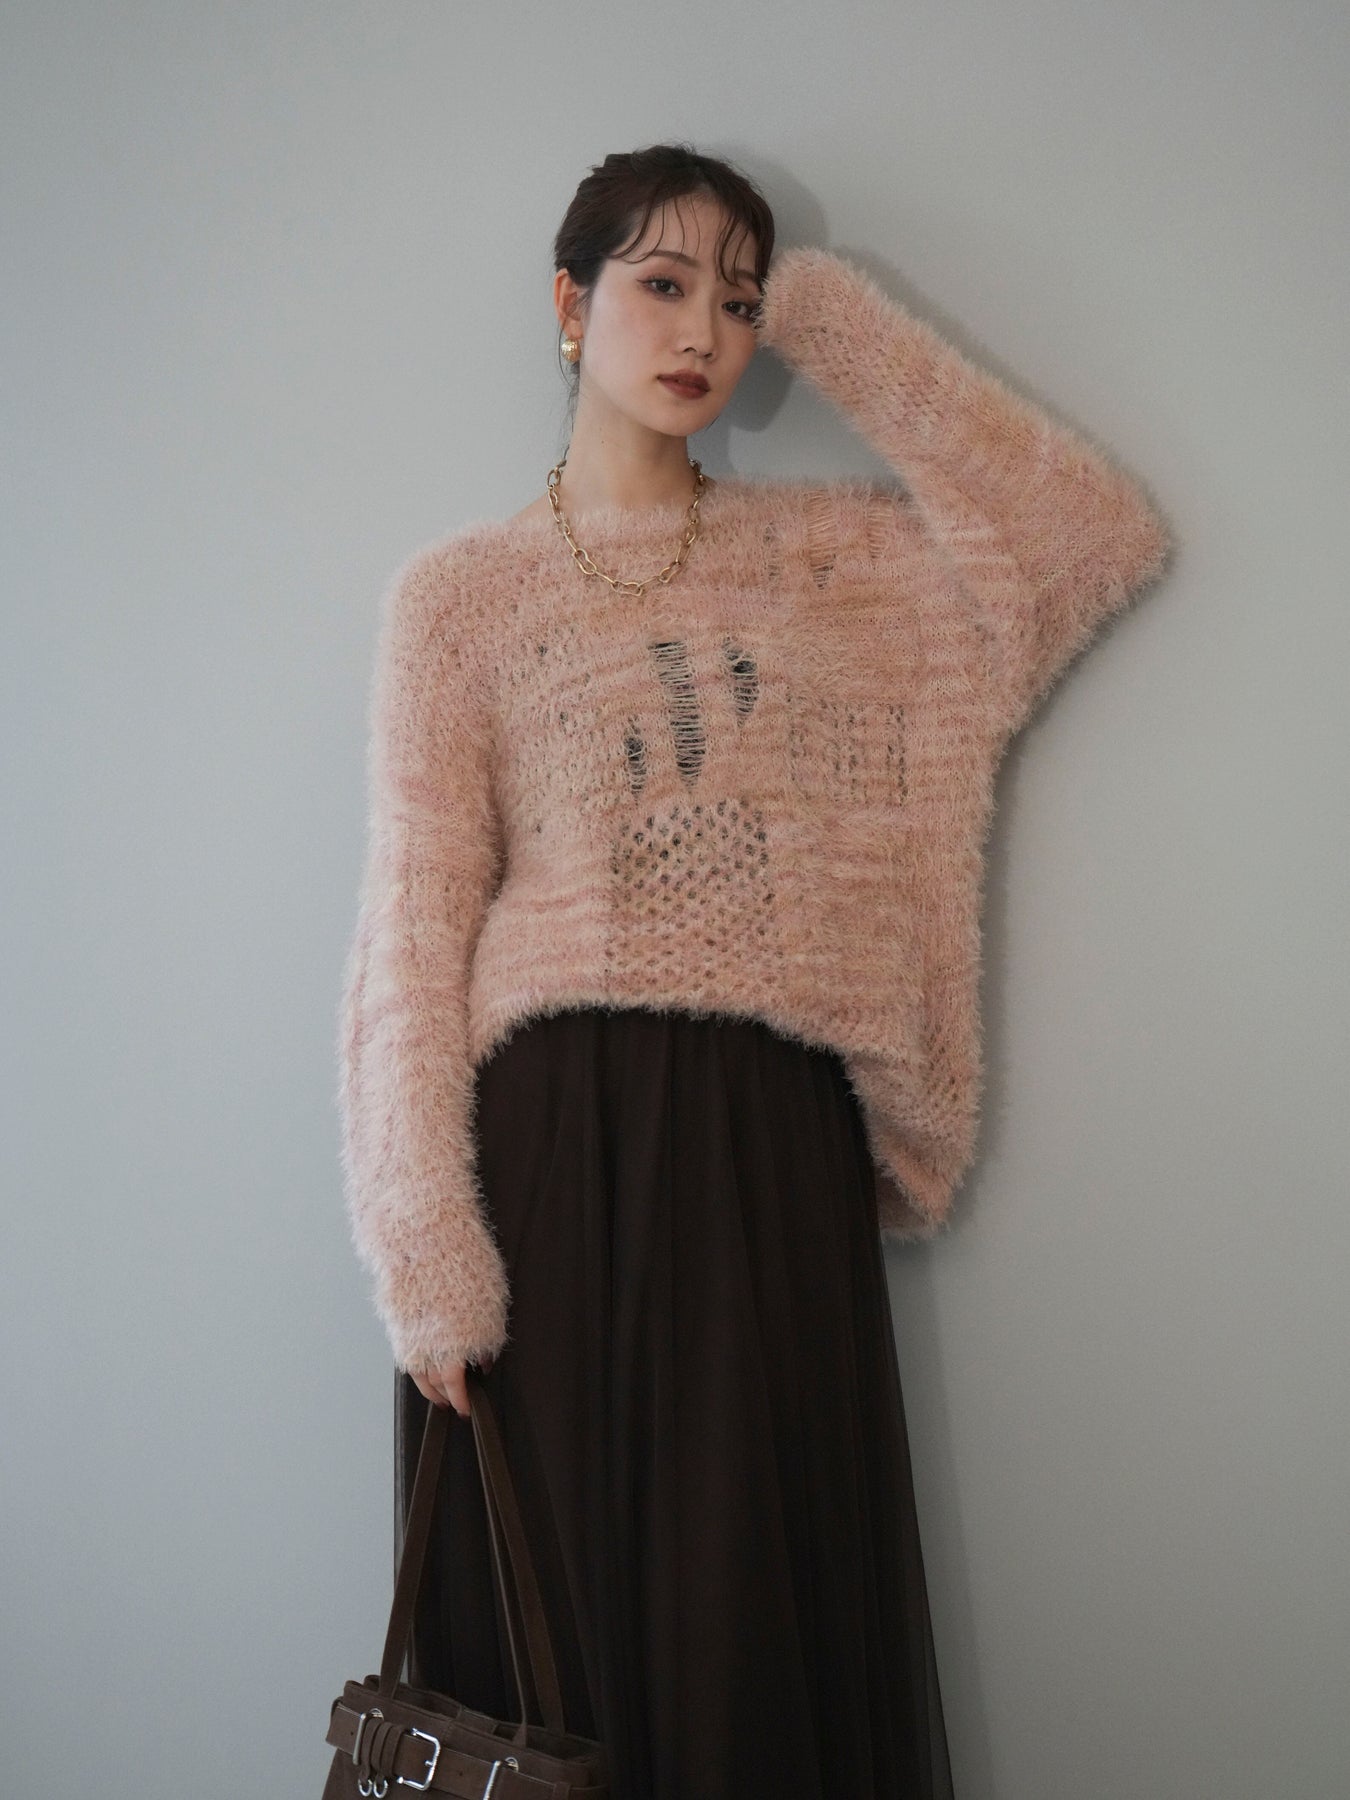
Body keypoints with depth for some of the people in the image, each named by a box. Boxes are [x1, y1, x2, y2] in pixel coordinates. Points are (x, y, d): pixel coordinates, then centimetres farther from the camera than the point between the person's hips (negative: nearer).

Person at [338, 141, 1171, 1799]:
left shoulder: (834, 564, 14)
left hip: (775, 1146, 2)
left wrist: (837, 326, 7)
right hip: (549, 1135, -1)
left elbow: (1105, 536, 5)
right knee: (554, 1615, 3)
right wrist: (430, 1254, -11)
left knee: (759, 1627, 3)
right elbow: (418, 929, 0)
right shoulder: (459, 592, 7)